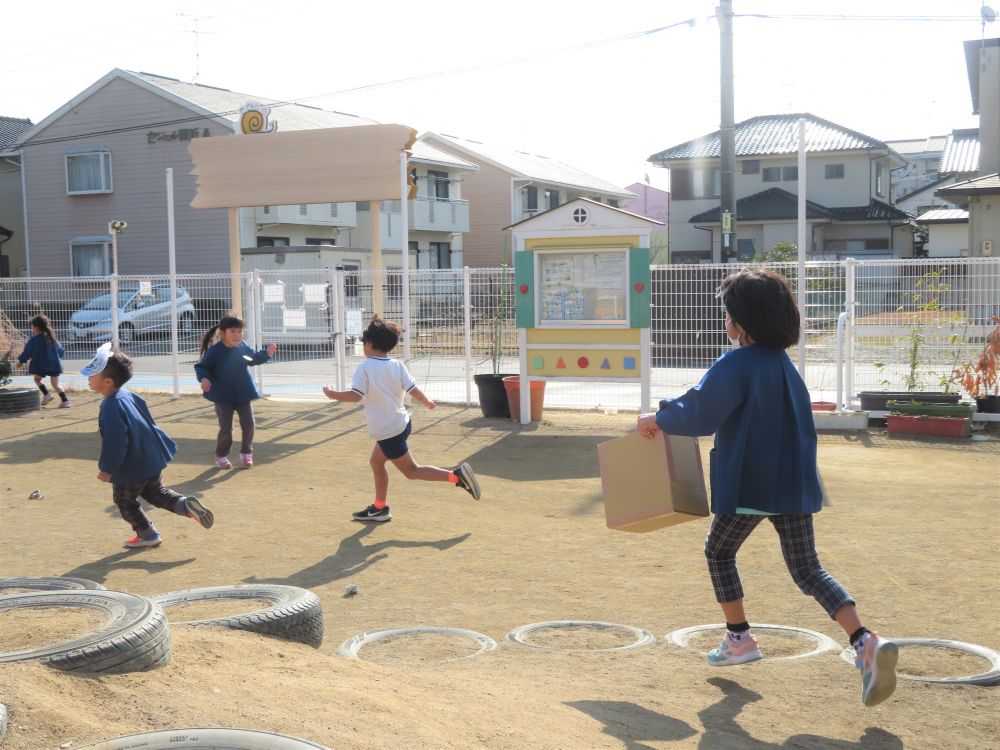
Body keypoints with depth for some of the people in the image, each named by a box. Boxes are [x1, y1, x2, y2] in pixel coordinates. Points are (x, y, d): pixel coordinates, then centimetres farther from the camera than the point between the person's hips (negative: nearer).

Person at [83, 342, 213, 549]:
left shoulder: (110, 407, -26)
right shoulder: (127, 395, 4)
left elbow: (114, 441, -27)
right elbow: (147, 422, 15)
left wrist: (107, 468, -17)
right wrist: (165, 446, 25)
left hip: (132, 468, -9)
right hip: (152, 458, 9)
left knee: (125, 501, 13)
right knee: (155, 492, 24)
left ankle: (147, 535, 22)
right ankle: (187, 505, 6)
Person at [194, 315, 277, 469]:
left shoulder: (243, 347, -3)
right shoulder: (214, 351, -17)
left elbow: (254, 358, 16)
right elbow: (201, 367, -9)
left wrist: (267, 353, 1)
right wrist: (204, 378, -28)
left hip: (243, 394, 4)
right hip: (223, 396, -4)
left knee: (248, 425, 5)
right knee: (225, 428, -3)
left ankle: (246, 453, 25)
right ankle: (221, 455, 18)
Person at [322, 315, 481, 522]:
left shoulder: (364, 368, -15)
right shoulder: (397, 366, 1)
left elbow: (355, 395, -23)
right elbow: (413, 389, -2)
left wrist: (332, 394, -9)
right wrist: (427, 402, 16)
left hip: (387, 431, -8)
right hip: (401, 424, 8)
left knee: (411, 470, 0)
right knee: (376, 461, 22)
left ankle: (456, 475, -13)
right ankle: (379, 508, 28)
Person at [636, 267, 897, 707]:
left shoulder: (736, 365, -15)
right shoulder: (785, 364, 12)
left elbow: (700, 415, -19)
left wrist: (658, 419, 1)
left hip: (748, 487, -7)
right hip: (794, 485, 7)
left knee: (719, 553, 18)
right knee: (807, 569, 8)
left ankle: (739, 638, 21)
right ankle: (866, 643, -9)